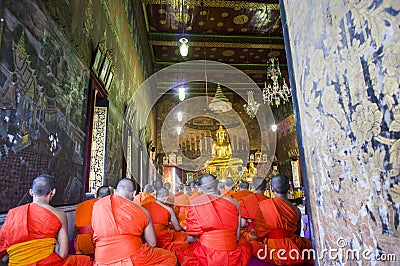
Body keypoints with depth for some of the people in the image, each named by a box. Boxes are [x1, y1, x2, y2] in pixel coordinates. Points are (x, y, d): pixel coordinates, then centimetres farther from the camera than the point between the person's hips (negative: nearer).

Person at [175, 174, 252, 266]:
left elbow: (190, 238, -3)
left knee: (179, 251, 24)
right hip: (232, 259, 2)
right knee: (246, 245, 32)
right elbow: (237, 237, 6)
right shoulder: (233, 202, -2)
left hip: (206, 258, -1)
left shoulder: (195, 204, -7)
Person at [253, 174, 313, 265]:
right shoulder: (296, 210, -5)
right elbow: (297, 234, 9)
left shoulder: (262, 206, -8)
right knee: (307, 243, 28)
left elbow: (259, 232, 0)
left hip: (270, 249, -1)